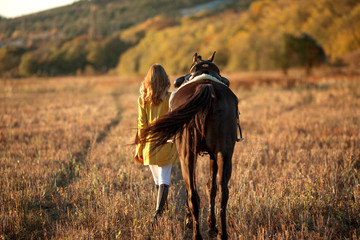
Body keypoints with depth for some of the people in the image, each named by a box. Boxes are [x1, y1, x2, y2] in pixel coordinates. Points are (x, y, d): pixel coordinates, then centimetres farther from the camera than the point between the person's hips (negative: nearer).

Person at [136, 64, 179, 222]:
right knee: (164, 181, 0)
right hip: (166, 143, -3)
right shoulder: (169, 98, -8)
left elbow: (141, 124, -1)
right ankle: (158, 212, -17)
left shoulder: (143, 99, -3)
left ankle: (161, 209, 37)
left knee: (159, 181, 20)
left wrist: (140, 148, 5)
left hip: (149, 145, 3)